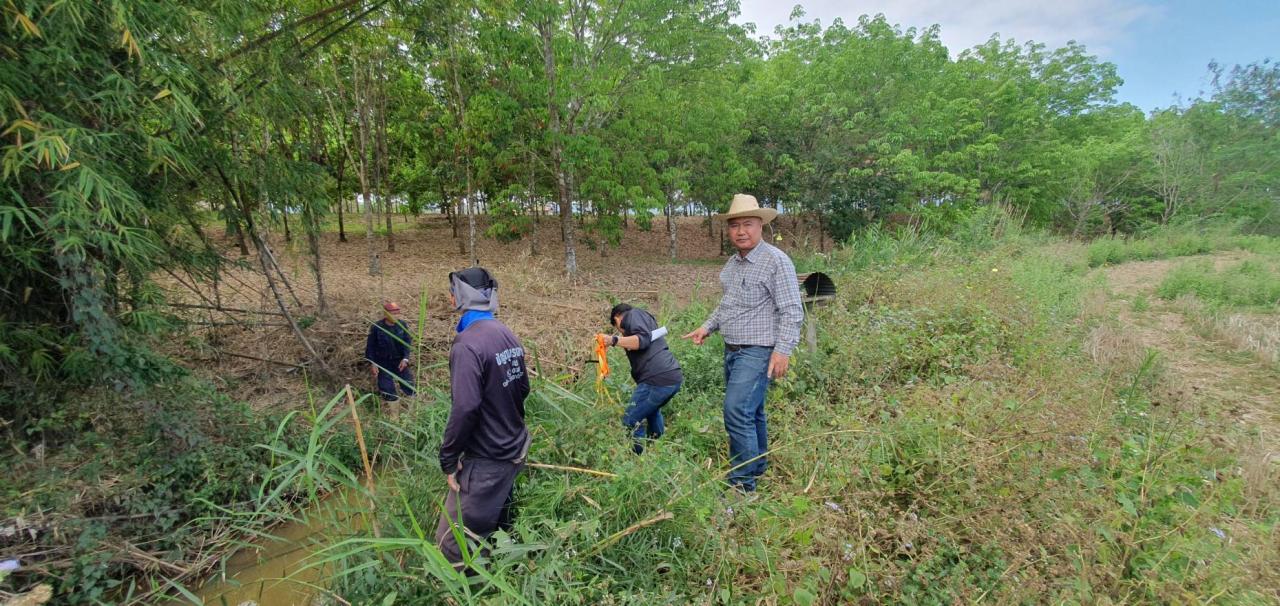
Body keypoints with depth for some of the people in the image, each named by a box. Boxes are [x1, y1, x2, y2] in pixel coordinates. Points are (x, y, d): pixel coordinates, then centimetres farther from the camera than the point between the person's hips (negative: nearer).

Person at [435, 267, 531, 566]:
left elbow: (465, 409, -28)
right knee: (499, 526, 25)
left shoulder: (468, 343, -23)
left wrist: (448, 460, -16)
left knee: (452, 544, 2)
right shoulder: (508, 335, 3)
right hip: (515, 451, 9)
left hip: (485, 461, -9)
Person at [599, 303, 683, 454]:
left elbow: (642, 340, -15)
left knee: (631, 421, 1)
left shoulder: (633, 314, 4)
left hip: (657, 380, -10)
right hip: (675, 378, 10)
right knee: (651, 410, 34)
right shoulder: (647, 320, 31)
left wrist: (614, 340, -19)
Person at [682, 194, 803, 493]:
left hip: (757, 352, -8)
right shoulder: (732, 263, 12)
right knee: (750, 412, 17)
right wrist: (707, 326, 14)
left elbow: (792, 311, -15)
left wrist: (783, 350, -22)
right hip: (732, 350, 8)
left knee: (737, 411, -15)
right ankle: (757, 467, 31)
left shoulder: (776, 261, -13)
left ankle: (743, 481, -5)